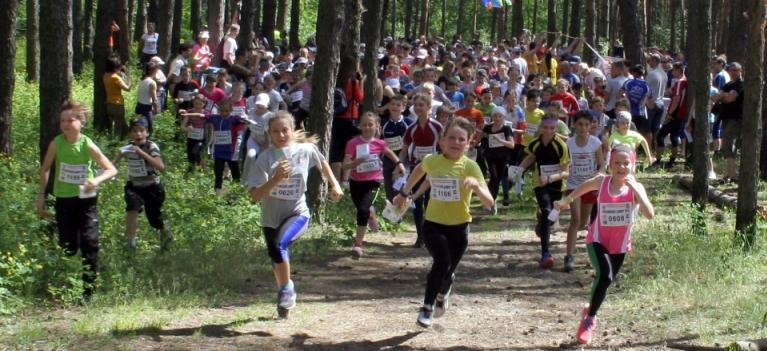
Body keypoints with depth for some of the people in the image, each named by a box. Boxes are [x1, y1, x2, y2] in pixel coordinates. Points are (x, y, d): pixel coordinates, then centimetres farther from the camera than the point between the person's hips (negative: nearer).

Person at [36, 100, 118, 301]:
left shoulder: (88, 145, -12)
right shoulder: (56, 144, -8)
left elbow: (112, 170, -8)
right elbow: (45, 170, 7)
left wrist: (97, 180, -27)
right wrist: (41, 197, 7)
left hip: (86, 200, -2)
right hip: (63, 200, 2)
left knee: (89, 243, -9)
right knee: (67, 247, 7)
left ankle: (88, 290, -2)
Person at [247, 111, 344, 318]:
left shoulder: (306, 149, -10)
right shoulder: (266, 158, -15)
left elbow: (322, 163, 16)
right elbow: (255, 196, -21)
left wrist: (334, 184, 14)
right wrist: (276, 179, -33)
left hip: (297, 213, -2)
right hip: (271, 217, 2)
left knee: (279, 244, -29)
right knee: (276, 259, 13)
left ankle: (287, 289, -8)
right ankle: (285, 299, 40)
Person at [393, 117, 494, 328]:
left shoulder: (470, 166, -13)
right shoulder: (431, 161, -6)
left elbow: (489, 203, -20)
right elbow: (419, 170, 22)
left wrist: (476, 185, -38)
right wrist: (404, 193, 25)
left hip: (459, 227, 0)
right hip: (434, 224, 0)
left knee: (448, 270, 9)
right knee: (442, 262, -23)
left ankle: (443, 293, 46)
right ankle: (427, 307, -6)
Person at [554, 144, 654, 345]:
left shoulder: (636, 188, -13)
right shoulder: (601, 182, -10)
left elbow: (649, 214, -27)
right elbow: (582, 189, 12)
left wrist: (634, 188, -32)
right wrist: (565, 201, 26)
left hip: (620, 244, 2)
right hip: (598, 239, -2)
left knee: (607, 280, 14)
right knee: (605, 276, -24)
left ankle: (590, 312, 42)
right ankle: (590, 318, -9)